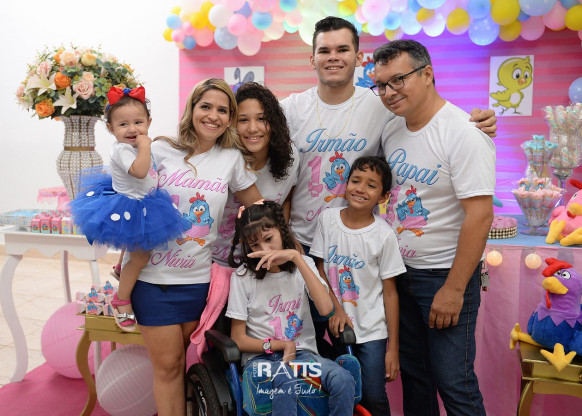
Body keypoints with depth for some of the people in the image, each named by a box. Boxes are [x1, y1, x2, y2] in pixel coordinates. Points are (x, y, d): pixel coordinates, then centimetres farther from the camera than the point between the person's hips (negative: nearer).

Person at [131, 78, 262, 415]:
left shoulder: (232, 158, 3)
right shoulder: (161, 150, -2)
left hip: (196, 277, 1)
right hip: (153, 274, -1)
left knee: (175, 361, 13)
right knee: (167, 364, 5)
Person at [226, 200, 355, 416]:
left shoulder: (303, 264, 5)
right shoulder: (243, 275, -1)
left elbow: (326, 308, -16)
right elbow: (238, 340, 0)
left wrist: (296, 257, -17)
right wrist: (281, 345, -11)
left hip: (302, 353, 3)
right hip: (261, 357, -2)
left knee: (343, 380, -27)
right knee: (287, 383, -36)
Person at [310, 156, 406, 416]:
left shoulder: (384, 235, -12)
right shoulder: (328, 218, -4)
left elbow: (390, 291, -8)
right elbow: (321, 269, 3)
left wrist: (393, 347, -7)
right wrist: (337, 309, -8)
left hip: (372, 330, -2)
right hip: (339, 325, 3)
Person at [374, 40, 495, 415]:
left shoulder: (463, 133, -17)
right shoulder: (392, 131, 5)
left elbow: (480, 215, -20)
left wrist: (454, 289, -19)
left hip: (446, 274, -6)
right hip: (400, 271, 7)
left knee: (453, 383, 3)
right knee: (413, 372, 18)